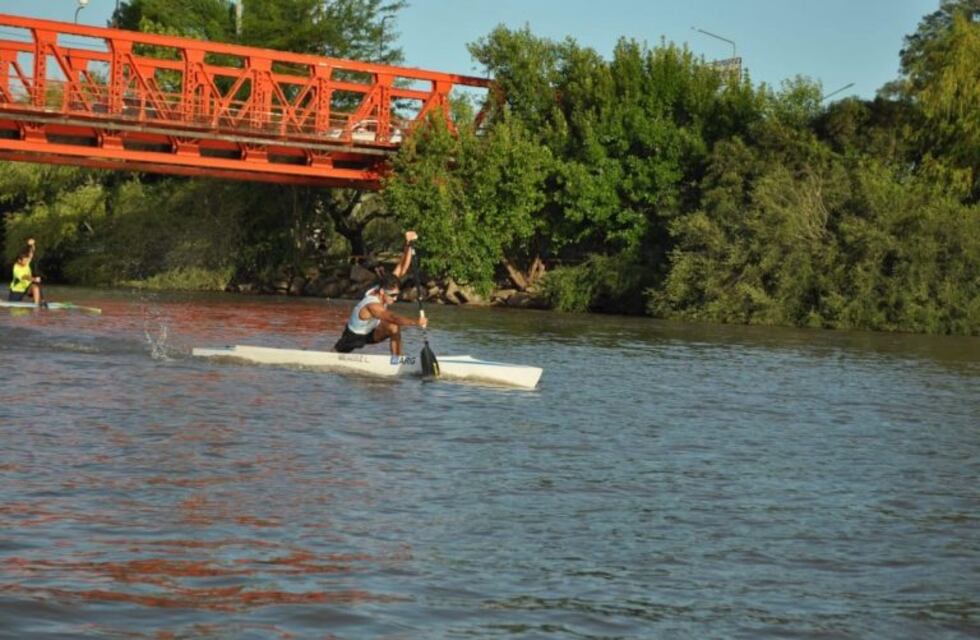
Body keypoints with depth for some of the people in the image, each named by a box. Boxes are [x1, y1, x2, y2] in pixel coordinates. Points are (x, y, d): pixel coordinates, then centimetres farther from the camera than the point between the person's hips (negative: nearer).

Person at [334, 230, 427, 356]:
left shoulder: (383, 287, -20)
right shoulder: (372, 306, -41)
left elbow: (401, 268, -23)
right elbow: (394, 318, -57)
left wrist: (408, 245, -38)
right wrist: (416, 322, -68)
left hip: (370, 331, 6)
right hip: (354, 337, -6)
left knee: (394, 328, -22)